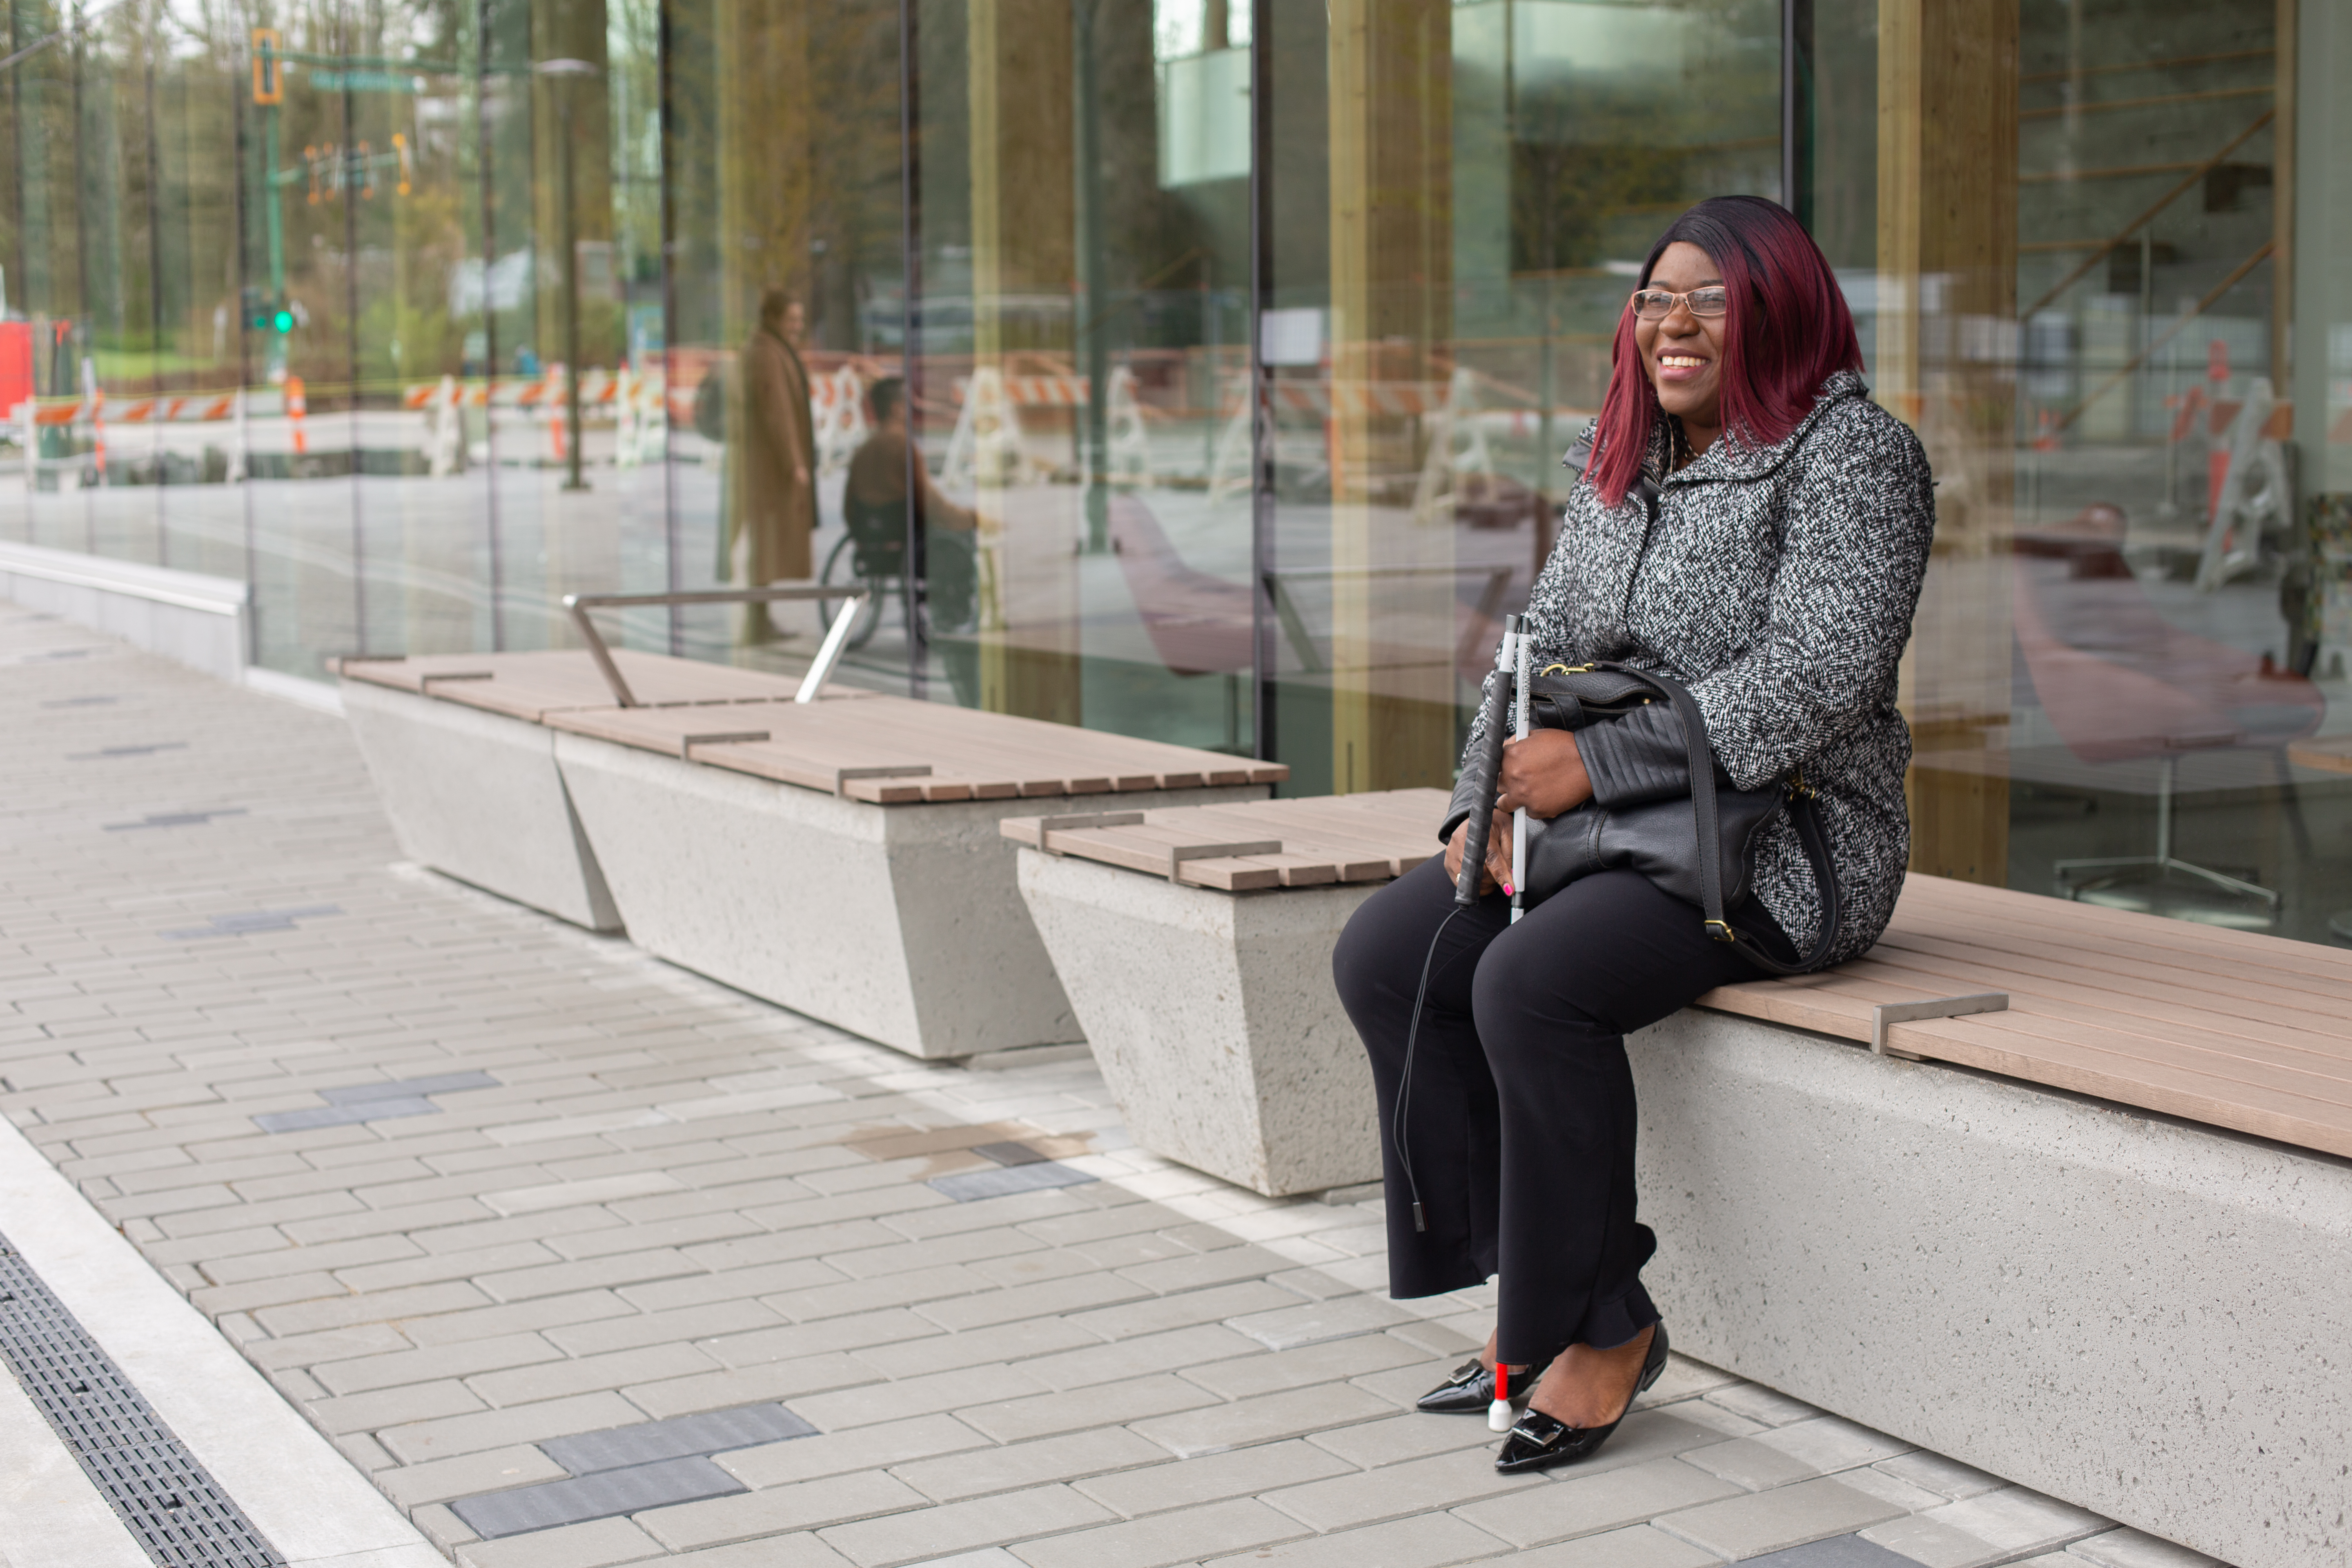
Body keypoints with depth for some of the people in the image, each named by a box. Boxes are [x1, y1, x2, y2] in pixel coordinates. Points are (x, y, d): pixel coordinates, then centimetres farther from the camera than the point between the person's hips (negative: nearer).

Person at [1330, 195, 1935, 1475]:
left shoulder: (1851, 452, -10)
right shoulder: (1620, 466, 15)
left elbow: (1813, 683, -21)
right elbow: (1540, 646, 15)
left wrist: (1597, 764, -21)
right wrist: (1491, 801, -4)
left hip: (1784, 845, -8)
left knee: (1531, 981, -30)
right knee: (1384, 955, -7)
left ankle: (1603, 1326, -13)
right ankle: (1526, 1294, -2)